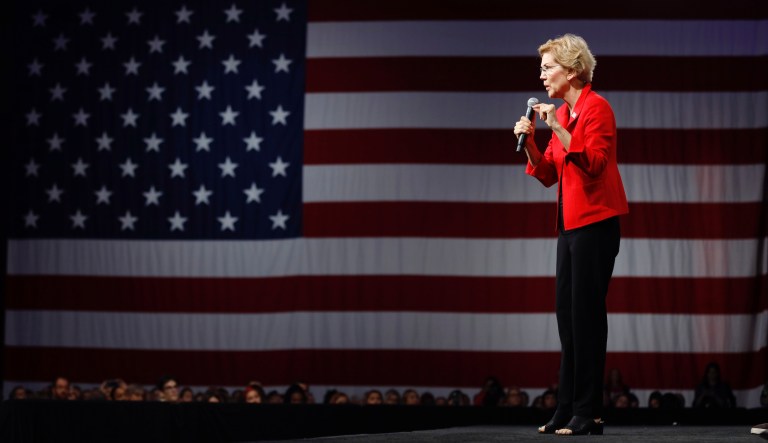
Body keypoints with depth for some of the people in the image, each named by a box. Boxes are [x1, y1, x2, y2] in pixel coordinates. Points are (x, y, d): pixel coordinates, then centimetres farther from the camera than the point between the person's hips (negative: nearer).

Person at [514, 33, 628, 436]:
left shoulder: (596, 107, -10)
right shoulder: (562, 113, 14)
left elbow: (594, 162, -21)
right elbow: (548, 174, 14)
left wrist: (558, 129, -24)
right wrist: (529, 142, 0)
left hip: (594, 223, -9)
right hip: (570, 223, 9)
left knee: (585, 312, -8)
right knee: (567, 313, 9)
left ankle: (588, 413, -5)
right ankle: (567, 410, 13)